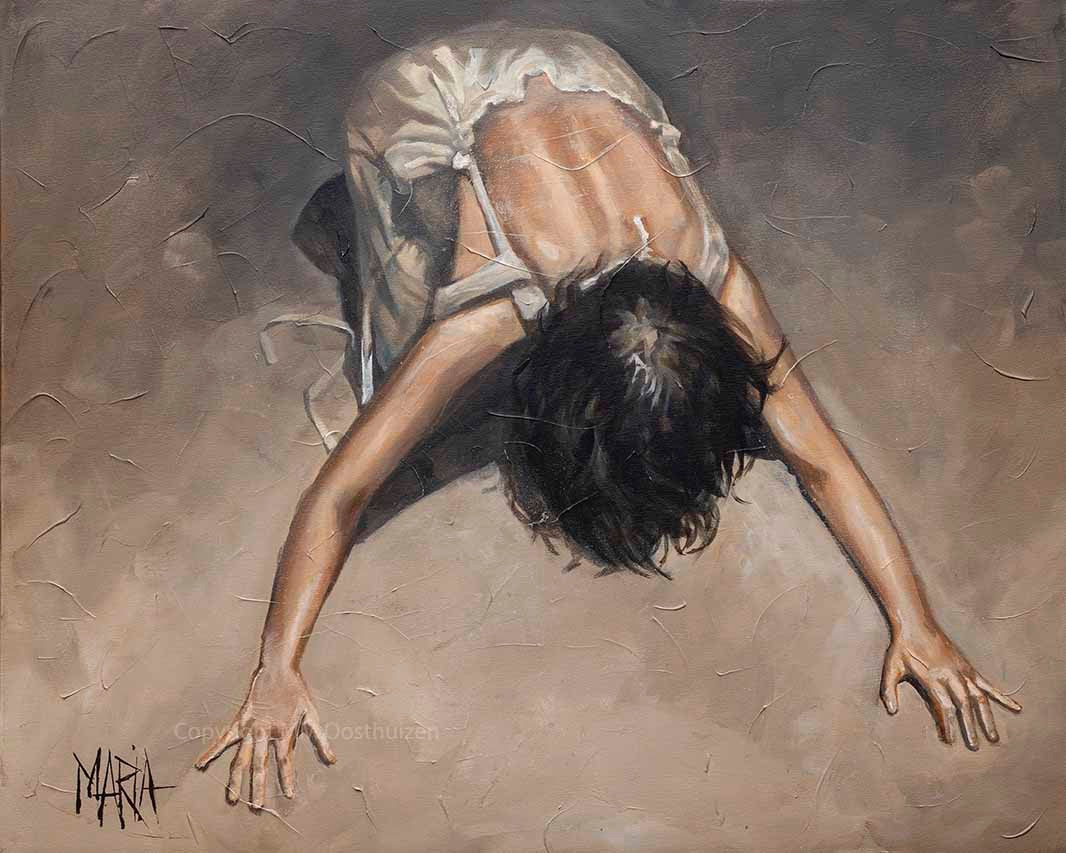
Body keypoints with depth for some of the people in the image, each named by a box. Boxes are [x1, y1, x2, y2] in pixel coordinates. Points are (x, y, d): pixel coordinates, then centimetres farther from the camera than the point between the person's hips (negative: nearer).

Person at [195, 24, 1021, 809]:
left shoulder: (722, 286, -32)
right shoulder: (486, 317, -40)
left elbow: (822, 460, -23)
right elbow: (339, 493, -34)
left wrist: (917, 625, -28)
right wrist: (278, 669, -38)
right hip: (427, 102, -2)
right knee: (403, 358, -3)